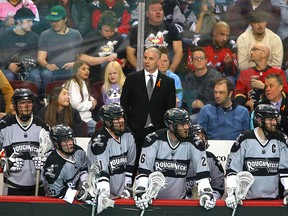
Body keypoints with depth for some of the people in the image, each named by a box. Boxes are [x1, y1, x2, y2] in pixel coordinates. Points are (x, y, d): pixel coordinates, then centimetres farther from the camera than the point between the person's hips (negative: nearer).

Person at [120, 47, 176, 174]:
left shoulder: (168, 82, 8)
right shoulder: (132, 79, 7)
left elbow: (171, 109, 8)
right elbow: (124, 104, 7)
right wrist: (125, 127, 0)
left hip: (158, 132, 0)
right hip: (136, 130, 0)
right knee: (134, 164, -1)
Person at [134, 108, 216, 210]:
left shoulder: (193, 143, -9)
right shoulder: (153, 140, -13)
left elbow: (202, 170, -11)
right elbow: (143, 168, -14)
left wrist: (205, 192, -26)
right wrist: (140, 190, -27)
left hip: (179, 199, 2)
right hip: (153, 198, -1)